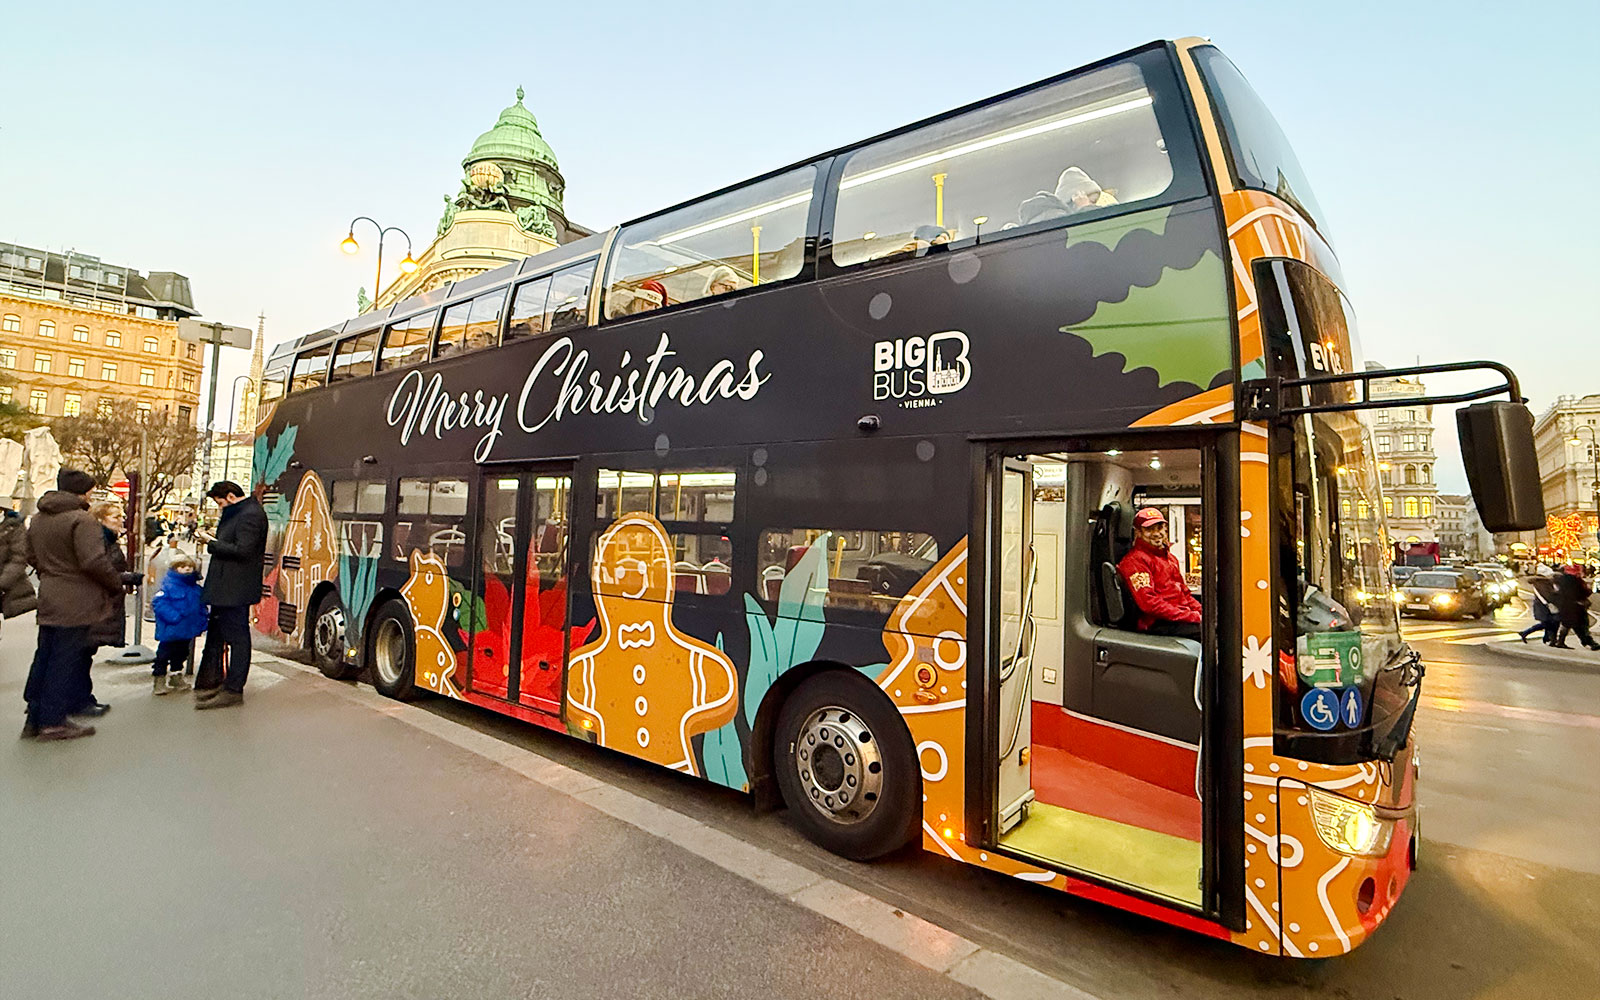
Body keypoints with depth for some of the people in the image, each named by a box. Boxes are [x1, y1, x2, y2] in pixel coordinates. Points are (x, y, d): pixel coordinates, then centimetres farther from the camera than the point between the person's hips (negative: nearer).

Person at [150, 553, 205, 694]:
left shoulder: (196, 588, 5)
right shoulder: (169, 585, -14)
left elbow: (202, 606, 14)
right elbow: (158, 602, -21)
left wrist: (202, 622, 6)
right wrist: (173, 616, -28)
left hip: (187, 631, 7)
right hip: (170, 631, -6)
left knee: (181, 653, 20)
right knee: (164, 654, 3)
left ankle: (176, 677, 34)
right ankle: (159, 679, 15)